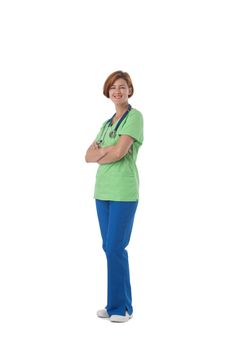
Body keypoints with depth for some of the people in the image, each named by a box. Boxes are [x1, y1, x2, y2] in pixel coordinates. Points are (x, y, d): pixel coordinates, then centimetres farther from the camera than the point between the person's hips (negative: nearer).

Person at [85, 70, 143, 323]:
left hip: (124, 192, -7)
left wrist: (101, 154, 1)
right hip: (103, 190, 8)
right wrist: (107, 150, -10)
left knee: (115, 248, -7)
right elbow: (89, 156, 8)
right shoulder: (107, 124, 16)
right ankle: (114, 303, 19)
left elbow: (119, 152, -18)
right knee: (109, 247, 9)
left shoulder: (135, 116, -7)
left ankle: (122, 306, 5)